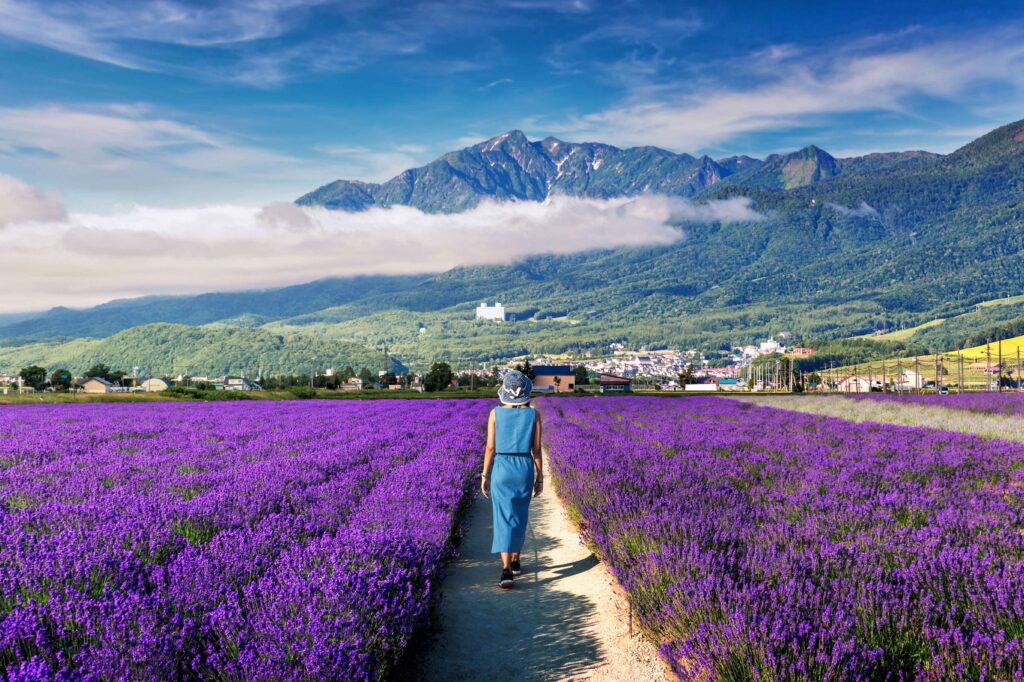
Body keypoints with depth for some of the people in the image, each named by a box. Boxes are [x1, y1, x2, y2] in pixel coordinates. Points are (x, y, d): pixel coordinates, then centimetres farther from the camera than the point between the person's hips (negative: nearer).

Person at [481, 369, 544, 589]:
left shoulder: (495, 413, -6)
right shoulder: (534, 414, -4)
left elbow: (490, 448, -6)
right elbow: (537, 449, -3)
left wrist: (484, 476, 4)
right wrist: (540, 478, 6)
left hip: (501, 470, -1)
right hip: (525, 469, 2)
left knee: (504, 520, -4)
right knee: (519, 516, 21)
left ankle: (506, 570, -17)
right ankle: (515, 561, 33)